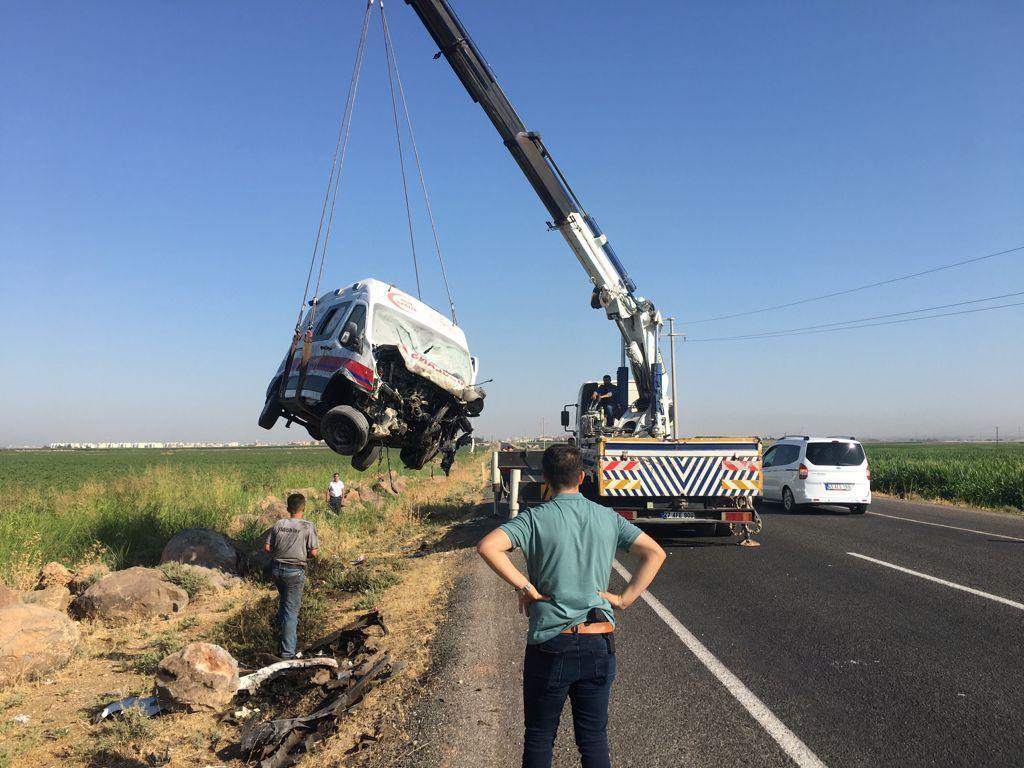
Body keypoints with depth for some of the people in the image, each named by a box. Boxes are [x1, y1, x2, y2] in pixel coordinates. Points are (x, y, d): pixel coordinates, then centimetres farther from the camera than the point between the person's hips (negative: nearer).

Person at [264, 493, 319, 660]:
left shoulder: (278, 524, 0)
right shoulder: (308, 526, -11)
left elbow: (267, 547, 2)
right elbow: (314, 552, -11)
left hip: (277, 569, 4)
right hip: (295, 571, -4)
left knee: (283, 600, 31)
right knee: (291, 610, 1)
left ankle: (282, 630, 48)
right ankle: (287, 652, 2)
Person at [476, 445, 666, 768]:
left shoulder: (536, 518, -9)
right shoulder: (608, 517, 2)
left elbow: (487, 546, -23)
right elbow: (655, 553, 2)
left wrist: (525, 587, -15)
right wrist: (625, 599, 0)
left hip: (551, 644, -3)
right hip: (600, 644, 3)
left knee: (539, 738, 14)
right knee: (595, 739, 14)